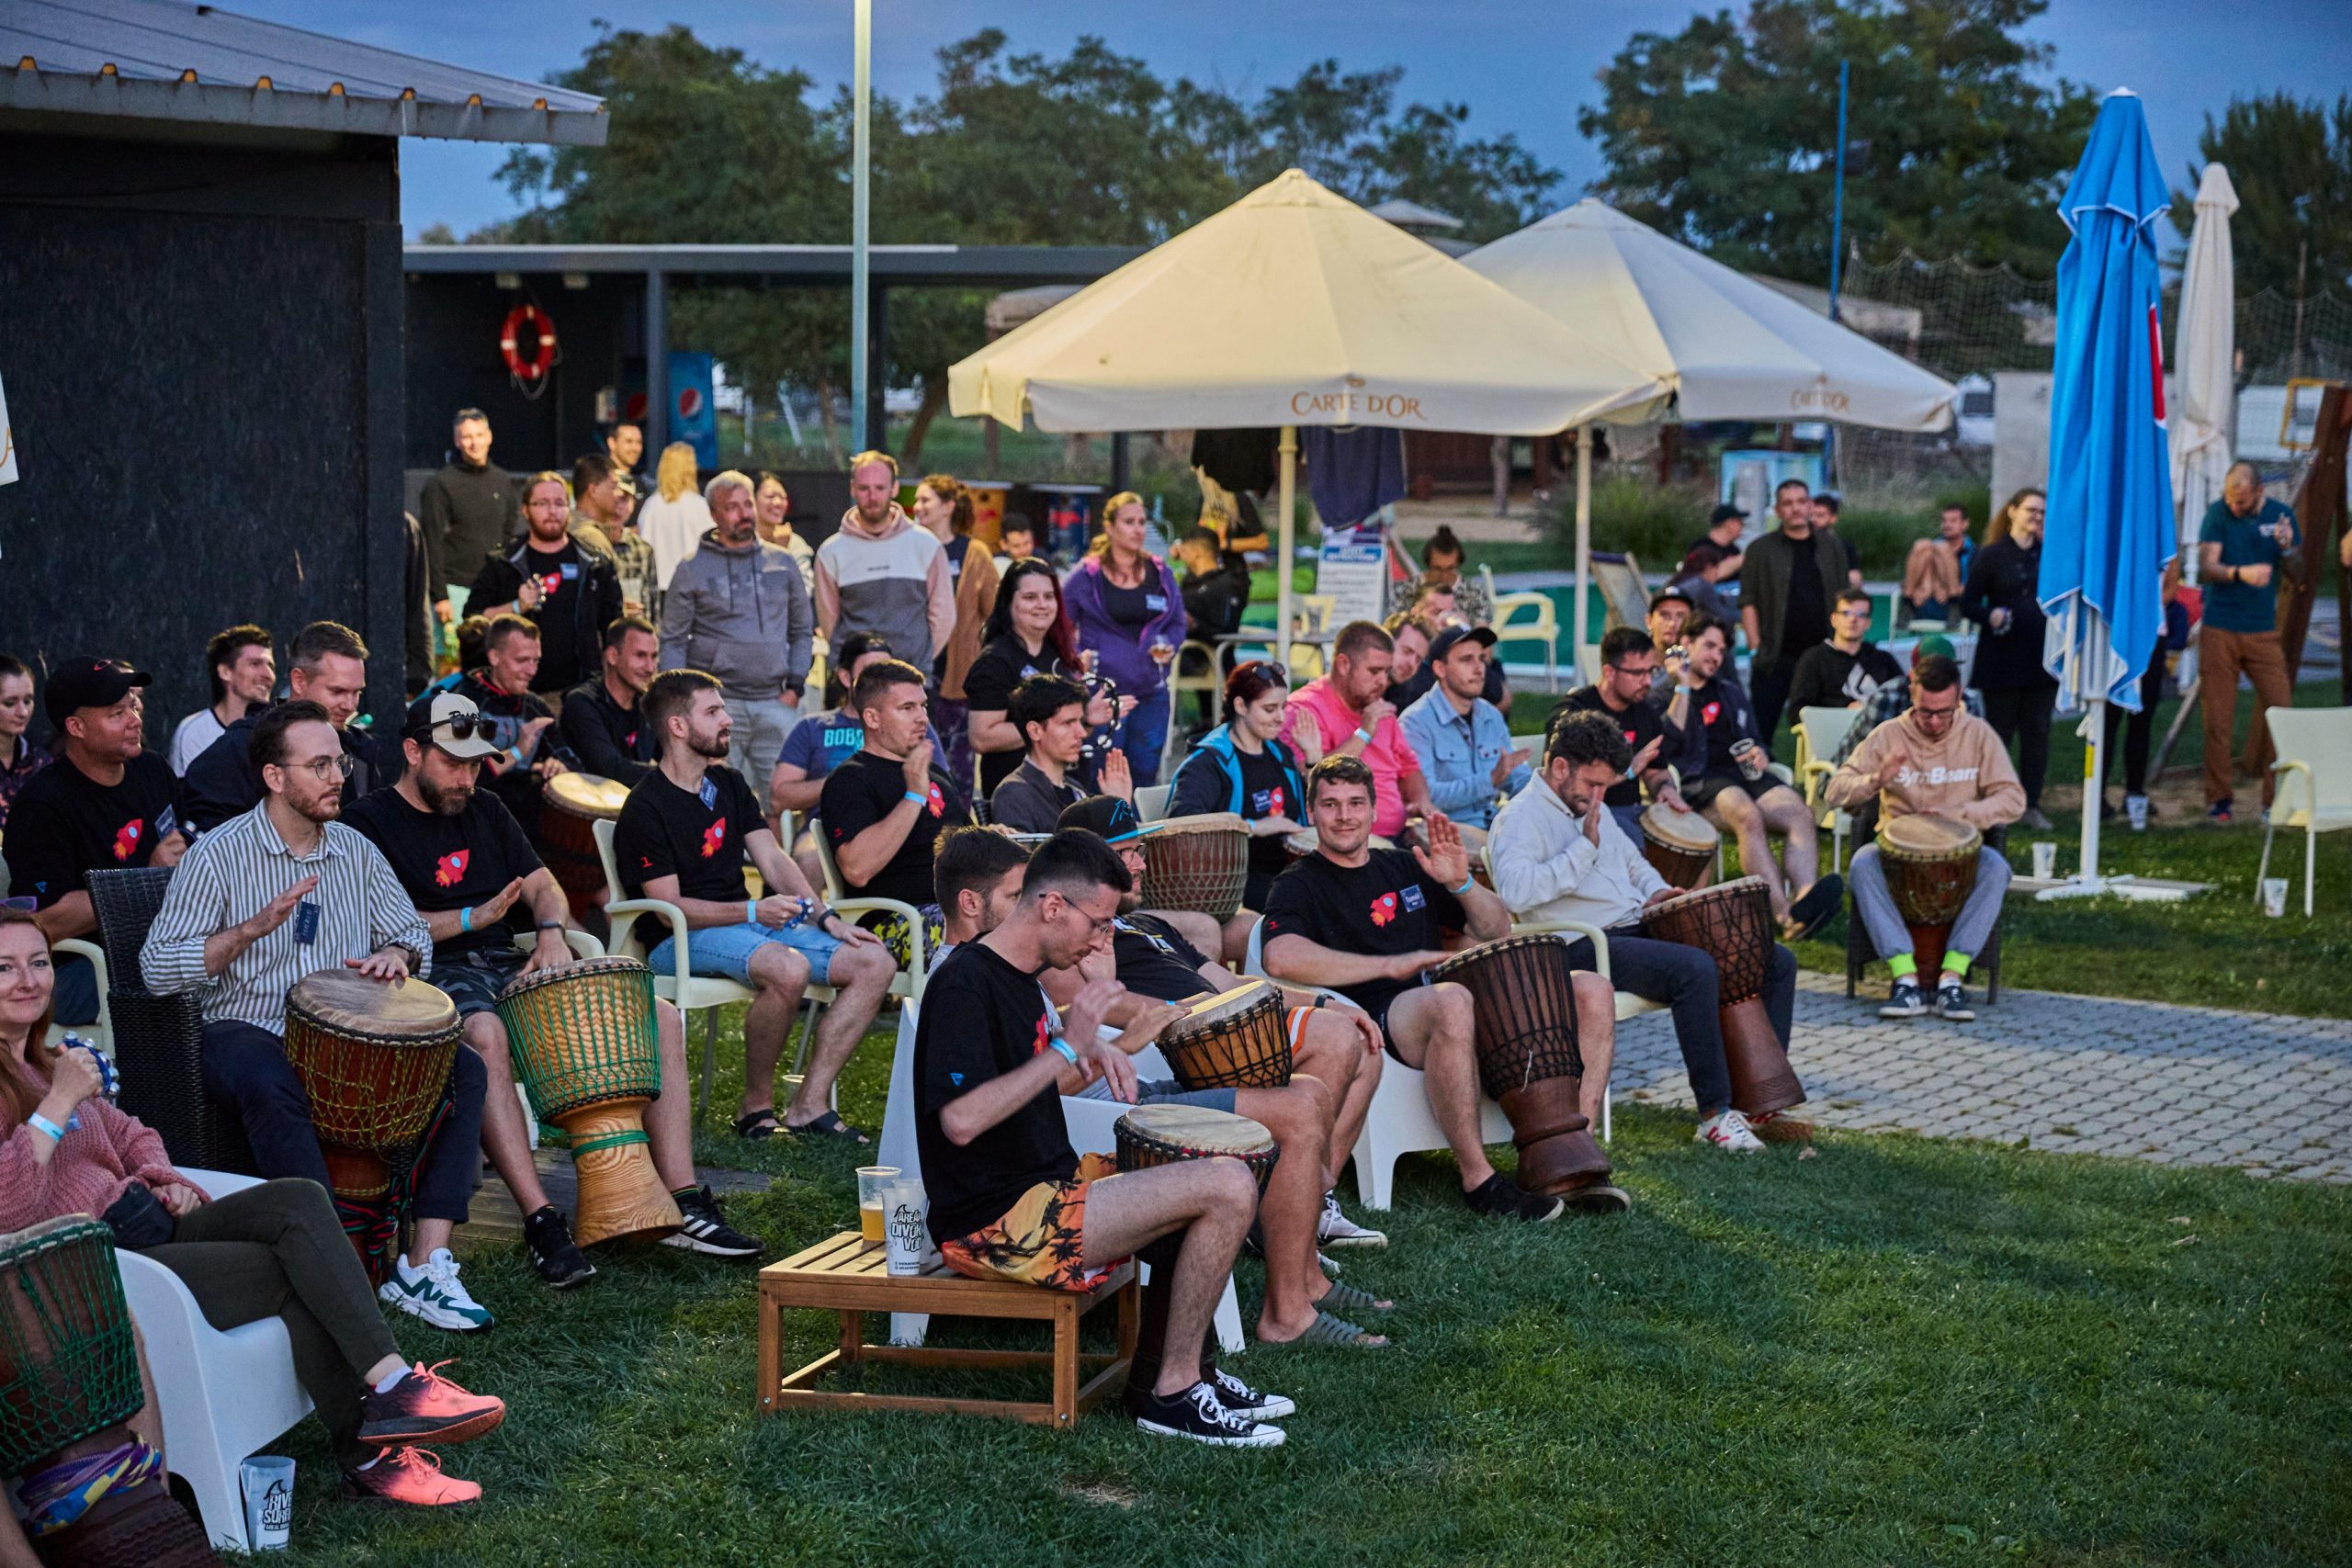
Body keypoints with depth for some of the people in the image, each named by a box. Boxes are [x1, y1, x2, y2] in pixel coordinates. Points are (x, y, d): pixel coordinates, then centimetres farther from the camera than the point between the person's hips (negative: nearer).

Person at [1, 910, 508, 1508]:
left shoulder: (49, 1062, 20)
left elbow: (130, 1135, 30)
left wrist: (165, 1181, 9)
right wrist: (58, 1104, -22)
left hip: (146, 1223, 8)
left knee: (298, 1201, -17)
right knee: (294, 1274, -21)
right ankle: (369, 1456, -22)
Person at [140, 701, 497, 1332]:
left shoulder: (356, 852, 11)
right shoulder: (220, 855, -5)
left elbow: (415, 937, 19)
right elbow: (157, 969, -13)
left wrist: (397, 955, -7)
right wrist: (253, 928, -24)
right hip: (249, 1034, -5)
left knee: (463, 1070, -17)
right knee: (272, 1086, -40)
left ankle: (425, 1264, -22)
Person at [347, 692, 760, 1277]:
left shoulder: (485, 811, 22)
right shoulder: (371, 822, 0)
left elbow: (542, 884, 22)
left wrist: (551, 933, 0)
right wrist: (471, 919, -15)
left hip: (510, 965, 7)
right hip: (436, 972, -7)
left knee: (661, 1019, -10)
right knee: (485, 1035, -43)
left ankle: (684, 1205, -12)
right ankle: (540, 1223, -43)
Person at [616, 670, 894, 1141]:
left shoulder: (729, 785, 16)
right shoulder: (645, 809, -8)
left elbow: (773, 860, 11)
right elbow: (670, 906, -13)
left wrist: (824, 917, -5)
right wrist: (754, 912, -24)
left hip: (747, 922, 8)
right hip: (680, 942, -8)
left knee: (872, 962, -10)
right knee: (787, 968, -37)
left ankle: (810, 1104, -13)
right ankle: (756, 1105, -20)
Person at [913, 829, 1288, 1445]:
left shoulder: (1020, 977, 14)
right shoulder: (965, 984, -18)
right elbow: (960, 1119, -28)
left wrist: (1095, 1057, 4)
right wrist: (1068, 1048, -24)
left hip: (1046, 1184, 11)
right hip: (993, 1222, -11)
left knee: (1227, 1182, 16)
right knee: (1228, 1188, -17)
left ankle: (1180, 1371, 15)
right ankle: (1172, 1394, -8)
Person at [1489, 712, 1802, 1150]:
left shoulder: (1593, 809, 22)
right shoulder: (1521, 817, -6)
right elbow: (1515, 891, -25)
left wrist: (1654, 891, 14)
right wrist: (1585, 847, -20)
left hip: (1637, 930, 9)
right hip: (1587, 948, -9)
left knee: (1777, 962, 0)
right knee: (1696, 970, -36)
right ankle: (1714, 1114, -26)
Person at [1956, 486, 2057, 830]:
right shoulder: (1992, 555, -1)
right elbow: (1968, 604, -3)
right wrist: (1990, 615, -21)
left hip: (2041, 660, 3)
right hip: (2002, 659, -3)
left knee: (2037, 732, 5)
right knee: (1999, 731, 3)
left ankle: (2031, 805, 12)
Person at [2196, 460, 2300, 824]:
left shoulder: (2281, 515, 5)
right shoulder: (2218, 514, -3)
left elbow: (2296, 572, 8)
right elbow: (2205, 568, -12)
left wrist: (2287, 548, -13)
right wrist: (2240, 572, -32)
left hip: (2263, 630, 2)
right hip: (2220, 630, -2)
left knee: (2281, 709, -5)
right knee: (2218, 719, -2)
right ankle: (2218, 797, 7)